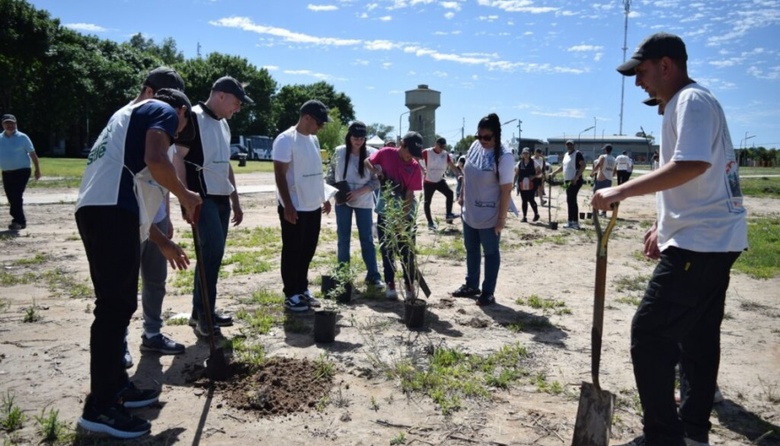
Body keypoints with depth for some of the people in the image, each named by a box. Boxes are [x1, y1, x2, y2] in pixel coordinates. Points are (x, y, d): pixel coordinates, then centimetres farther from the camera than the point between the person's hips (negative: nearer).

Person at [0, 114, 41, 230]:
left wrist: (37, 169, -6)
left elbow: (32, 153, -2)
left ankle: (18, 221, -11)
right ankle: (21, 221, 20)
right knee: (11, 198, 9)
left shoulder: (22, 137, -2)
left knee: (17, 196, -13)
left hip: (22, 171, -5)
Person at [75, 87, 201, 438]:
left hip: (94, 208, 10)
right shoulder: (165, 111, 7)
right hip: (112, 209, -10)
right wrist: (185, 196, 2)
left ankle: (116, 387, 25)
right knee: (116, 305, -7)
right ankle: (100, 407, -1)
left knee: (115, 303, 15)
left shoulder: (133, 114, 33)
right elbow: (155, 161, -16)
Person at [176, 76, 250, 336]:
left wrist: (235, 200, 20)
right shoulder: (193, 118, -9)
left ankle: (200, 312, 20)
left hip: (221, 199, 9)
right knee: (213, 250, -14)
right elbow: (177, 157, -15)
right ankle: (204, 315, -4)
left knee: (212, 253, 10)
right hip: (202, 198, -9)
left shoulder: (223, 124, 17)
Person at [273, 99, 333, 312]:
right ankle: (291, 295, 13)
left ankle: (302, 290, 26)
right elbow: (280, 175, -16)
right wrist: (288, 206, -20)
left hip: (313, 206, 8)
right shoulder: (286, 139, -14)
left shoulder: (313, 139, 12)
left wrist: (323, 198, 19)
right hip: (295, 208, -8)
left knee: (307, 251, 14)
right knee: (293, 252, 2)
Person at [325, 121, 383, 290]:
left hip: (363, 203, -1)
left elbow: (376, 181, -9)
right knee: (343, 238, 9)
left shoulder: (371, 154, -10)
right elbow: (330, 175, 6)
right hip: (342, 202, 2)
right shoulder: (339, 152, -4)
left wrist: (358, 192, -19)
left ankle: (373, 276, 8)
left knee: (367, 239, 3)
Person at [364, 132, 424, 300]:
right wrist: (376, 170, -14)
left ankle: (409, 285, 15)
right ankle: (390, 284, 19)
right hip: (385, 212, 1)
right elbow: (367, 161, 8)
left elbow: (409, 195, -12)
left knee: (407, 252, 3)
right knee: (386, 250, 8)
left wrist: (402, 219, -17)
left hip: (405, 213, -1)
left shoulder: (415, 167, -10)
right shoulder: (386, 153, -8)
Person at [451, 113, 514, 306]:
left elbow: (506, 189, -19)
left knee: (490, 253, 9)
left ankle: (488, 292, 20)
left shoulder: (504, 156, -20)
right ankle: (471, 285, 35)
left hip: (489, 216, -7)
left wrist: (502, 218, -19)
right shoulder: (474, 147, -1)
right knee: (471, 250, 19)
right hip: (469, 212, 7)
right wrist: (462, 196, 16)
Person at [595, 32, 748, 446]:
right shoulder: (683, 104, 20)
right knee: (698, 334, 15)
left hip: (700, 243, -11)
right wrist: (662, 226, 24)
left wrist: (621, 190, -27)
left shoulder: (691, 100, -12)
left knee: (650, 332, -8)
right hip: (714, 240, 11)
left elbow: (692, 166, -29)